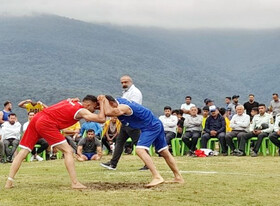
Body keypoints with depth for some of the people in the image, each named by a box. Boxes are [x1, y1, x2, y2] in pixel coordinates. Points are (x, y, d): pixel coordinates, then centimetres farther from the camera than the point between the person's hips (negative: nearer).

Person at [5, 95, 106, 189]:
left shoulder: (72, 101, 22)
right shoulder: (81, 111, 0)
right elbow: (101, 119, -9)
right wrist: (101, 103, 6)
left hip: (36, 118, 8)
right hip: (46, 123, -8)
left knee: (23, 152, 9)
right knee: (68, 151, -3)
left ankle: (9, 182, 3)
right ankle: (75, 183, -9)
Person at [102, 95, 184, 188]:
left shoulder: (122, 107, -27)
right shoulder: (118, 100, 2)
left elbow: (108, 112, -45)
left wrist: (104, 100, -29)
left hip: (151, 127, -10)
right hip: (156, 124, 10)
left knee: (140, 150, -21)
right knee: (164, 152, 18)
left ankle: (157, 177, -24)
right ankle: (178, 177, 30)